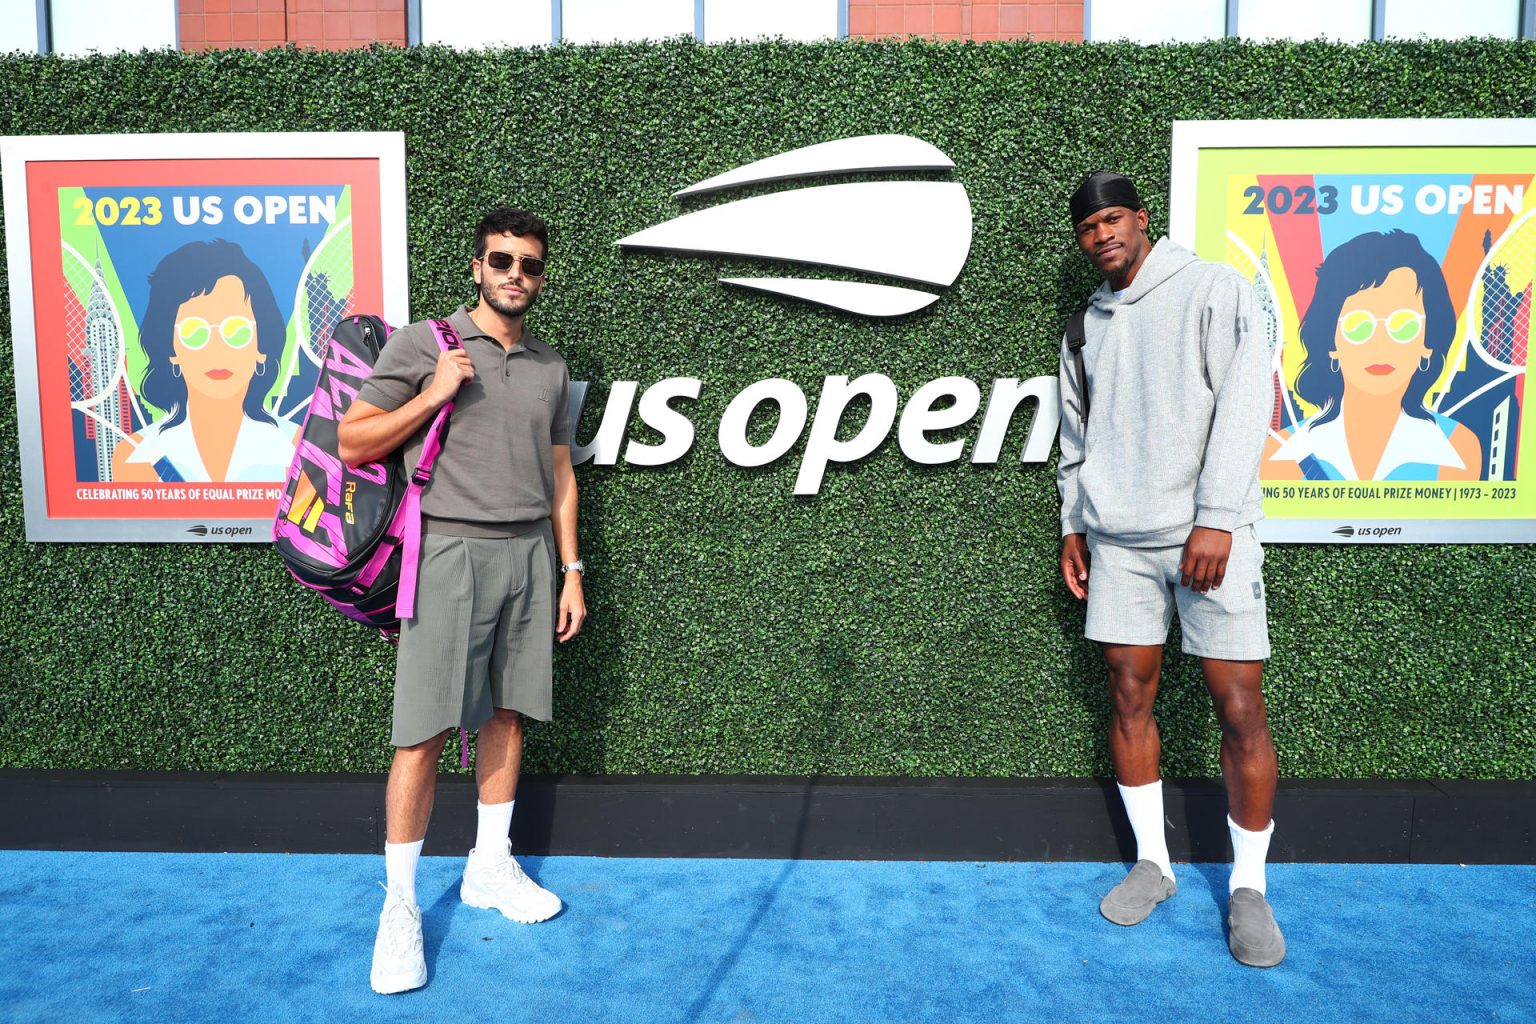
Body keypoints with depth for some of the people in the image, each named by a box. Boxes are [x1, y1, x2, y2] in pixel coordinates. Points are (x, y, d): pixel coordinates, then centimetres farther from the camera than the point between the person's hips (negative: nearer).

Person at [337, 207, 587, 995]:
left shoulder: (550, 368, 14)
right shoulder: (421, 344, 1)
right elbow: (352, 443, 0)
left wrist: (571, 571, 12)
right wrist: (433, 395, -12)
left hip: (529, 555, 4)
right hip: (450, 552, -4)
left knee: (505, 717, 10)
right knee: (424, 731, -4)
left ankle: (490, 867, 26)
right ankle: (399, 905, 10)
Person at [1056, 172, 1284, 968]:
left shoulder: (1214, 290, 1)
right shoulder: (1087, 325, 16)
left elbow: (1243, 404, -9)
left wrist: (1215, 517, -17)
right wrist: (1072, 524, 15)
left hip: (1208, 534, -4)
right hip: (1117, 540, 5)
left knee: (1240, 710, -3)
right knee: (1129, 698, 6)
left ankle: (1248, 887, 14)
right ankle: (1152, 863, 22)